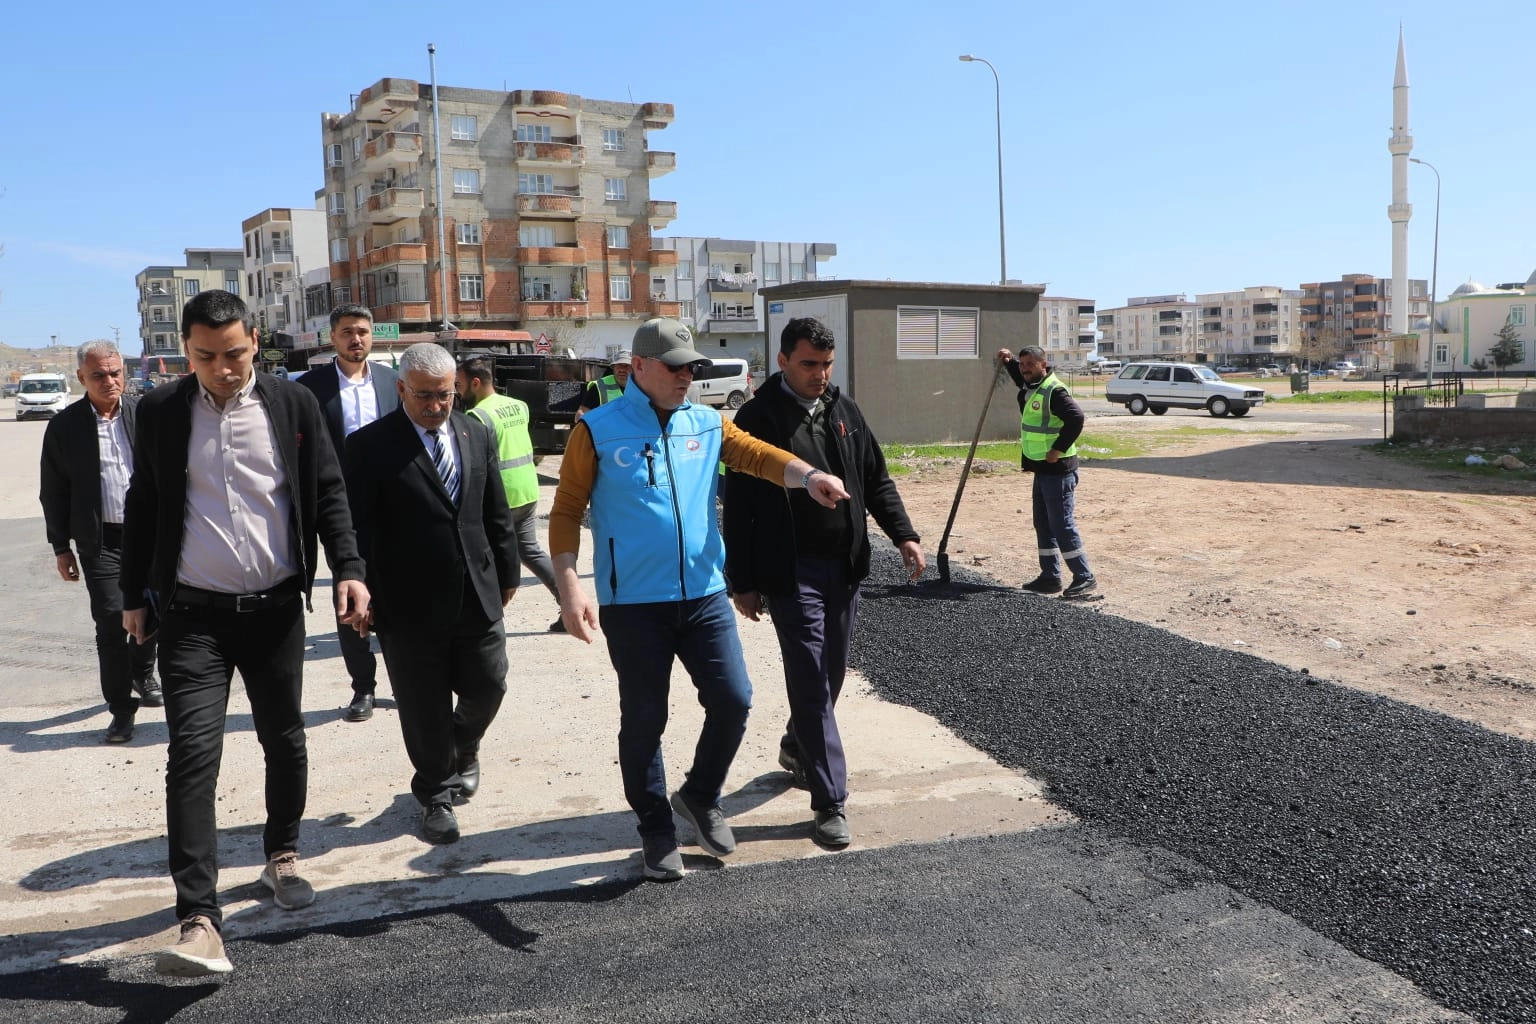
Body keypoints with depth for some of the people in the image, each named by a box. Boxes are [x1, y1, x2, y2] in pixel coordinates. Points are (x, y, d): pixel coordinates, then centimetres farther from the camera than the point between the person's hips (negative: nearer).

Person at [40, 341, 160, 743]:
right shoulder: (65, 426, -3)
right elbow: (53, 492, 2)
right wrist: (61, 548, 1)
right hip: (100, 541, -2)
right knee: (111, 620, -5)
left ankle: (142, 675, 42)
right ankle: (121, 708, 7)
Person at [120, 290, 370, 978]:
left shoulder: (292, 405, -1)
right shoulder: (160, 411, 1)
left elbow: (328, 493, 1)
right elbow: (142, 508, 9)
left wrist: (348, 570, -11)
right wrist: (134, 595, 12)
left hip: (275, 608, 1)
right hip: (192, 614, -1)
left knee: (284, 740, 13)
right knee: (193, 753, -10)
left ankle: (282, 856, 36)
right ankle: (199, 921, -10)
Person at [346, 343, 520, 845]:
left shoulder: (476, 434, 5)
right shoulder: (370, 445, -8)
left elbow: (497, 512, 11)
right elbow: (358, 529, -9)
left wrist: (507, 573, 14)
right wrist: (364, 595, -12)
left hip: (477, 595, 4)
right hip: (411, 606, -4)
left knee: (487, 689, 12)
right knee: (425, 709, 8)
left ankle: (463, 749, 45)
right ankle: (435, 793, 30)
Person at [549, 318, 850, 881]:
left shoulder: (707, 423, 6)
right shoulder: (598, 429, -5)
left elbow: (759, 455, -7)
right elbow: (566, 511, -5)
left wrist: (809, 475, -28)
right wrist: (569, 587, -14)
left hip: (705, 595, 3)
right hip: (633, 604, -3)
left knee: (733, 701, 1)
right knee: (644, 721, 8)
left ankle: (700, 797, 29)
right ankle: (656, 828, 28)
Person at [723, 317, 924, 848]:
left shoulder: (843, 410, 8)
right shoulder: (758, 417, -7)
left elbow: (876, 481, 13)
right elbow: (738, 506, -7)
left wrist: (904, 535, -1)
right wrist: (743, 581, -8)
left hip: (845, 565, 6)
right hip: (791, 570, -5)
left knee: (831, 674, 15)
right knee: (812, 680, -6)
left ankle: (796, 746, 42)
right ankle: (830, 802, 0)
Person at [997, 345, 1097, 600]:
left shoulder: (1054, 391, -18)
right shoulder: (1030, 388, 12)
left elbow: (1076, 417, -30)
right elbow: (1022, 377, 37)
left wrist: (1059, 449, -26)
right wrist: (1009, 361, 19)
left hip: (1057, 469, -10)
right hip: (1042, 469, 10)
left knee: (1062, 524, -8)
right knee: (1043, 524, 14)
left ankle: (1084, 577, -1)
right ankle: (1050, 577, 22)